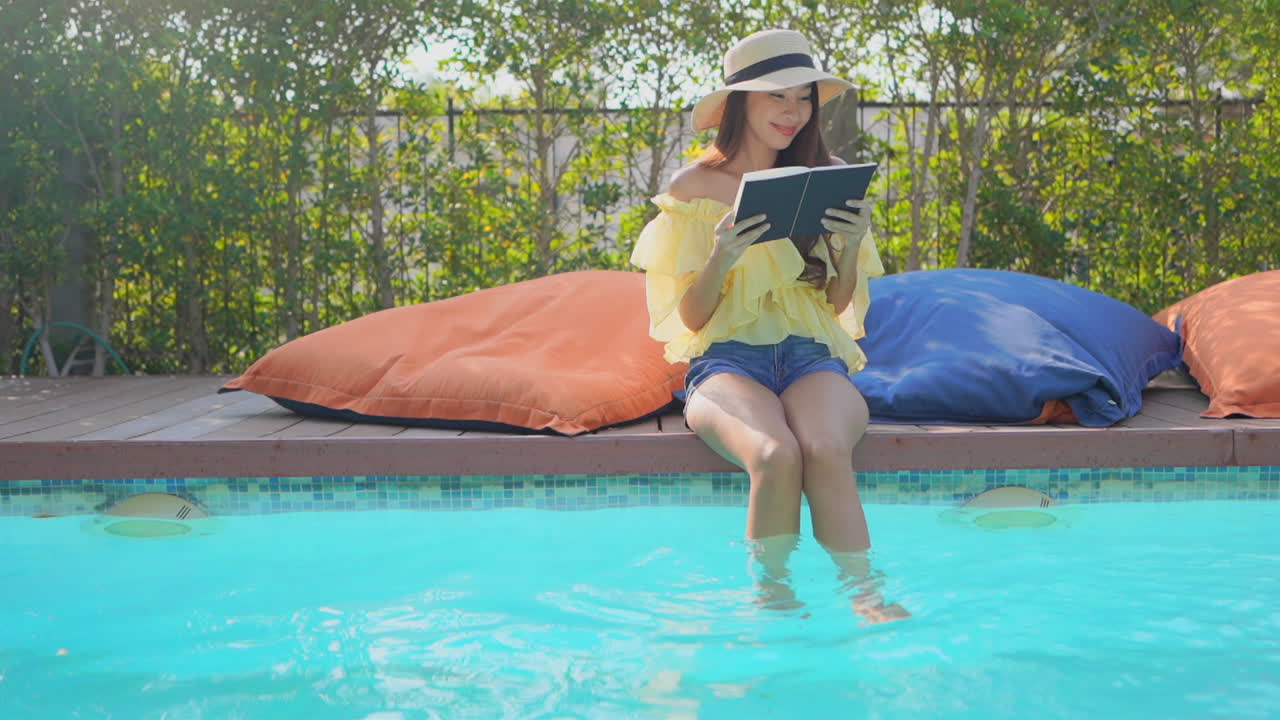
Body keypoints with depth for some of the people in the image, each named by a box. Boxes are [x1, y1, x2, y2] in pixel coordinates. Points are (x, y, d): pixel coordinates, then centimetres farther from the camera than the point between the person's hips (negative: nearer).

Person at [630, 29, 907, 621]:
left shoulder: (825, 177, 10)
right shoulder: (693, 187, 4)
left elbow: (839, 304, 14)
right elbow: (690, 318, 3)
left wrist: (852, 245, -5)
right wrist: (720, 258, -17)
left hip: (812, 356, 2)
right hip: (727, 359, -2)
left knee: (826, 451, -34)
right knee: (775, 455, -35)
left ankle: (864, 596, -31)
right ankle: (773, 593, -19)